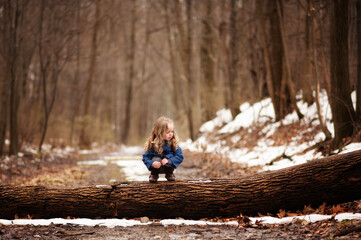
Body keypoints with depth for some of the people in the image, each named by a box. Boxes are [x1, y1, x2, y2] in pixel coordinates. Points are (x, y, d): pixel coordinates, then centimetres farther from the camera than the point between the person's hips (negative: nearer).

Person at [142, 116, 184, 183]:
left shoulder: (173, 143, -17)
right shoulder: (153, 144, -19)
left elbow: (180, 156, -19)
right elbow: (145, 157, -15)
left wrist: (169, 160, -34)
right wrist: (152, 163, -35)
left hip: (168, 166, 1)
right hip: (157, 167, -1)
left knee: (171, 157, -29)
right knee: (156, 158, -31)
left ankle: (170, 174, 3)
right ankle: (154, 174, 0)